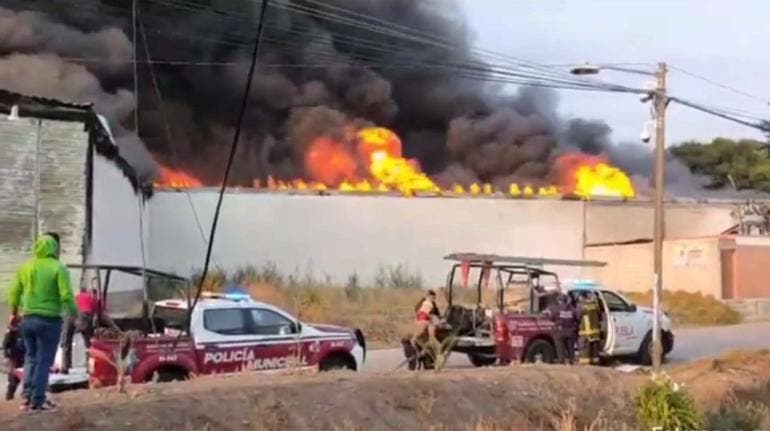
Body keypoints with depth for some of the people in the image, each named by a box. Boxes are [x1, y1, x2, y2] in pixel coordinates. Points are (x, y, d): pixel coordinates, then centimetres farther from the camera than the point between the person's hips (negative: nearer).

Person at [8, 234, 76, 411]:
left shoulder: (25, 267, 7)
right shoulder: (58, 268, -9)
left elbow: (14, 292, 13)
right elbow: (66, 296, -15)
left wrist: (14, 312, 29)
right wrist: (75, 316, -4)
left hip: (28, 319, 5)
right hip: (50, 320, -5)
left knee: (30, 358, 18)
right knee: (44, 361, 1)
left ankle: (27, 395, 12)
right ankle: (37, 400, 0)